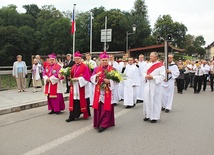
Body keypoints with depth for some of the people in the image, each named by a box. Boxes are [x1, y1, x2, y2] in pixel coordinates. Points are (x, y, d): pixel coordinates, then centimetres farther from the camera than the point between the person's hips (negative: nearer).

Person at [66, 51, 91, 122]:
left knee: (82, 101, 4)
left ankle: (86, 114, 22)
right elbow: (71, 75, 17)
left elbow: (86, 77, -14)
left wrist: (77, 79, -19)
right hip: (74, 86, 6)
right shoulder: (73, 67, 13)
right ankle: (72, 116, 5)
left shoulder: (84, 67, -8)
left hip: (81, 86, -6)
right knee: (74, 102, 3)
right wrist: (71, 78, -5)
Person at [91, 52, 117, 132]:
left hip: (108, 92, -2)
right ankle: (98, 123, 18)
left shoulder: (112, 69, 1)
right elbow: (92, 78, 4)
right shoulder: (96, 69, 9)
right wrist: (96, 76, -16)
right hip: (99, 92, 2)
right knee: (98, 108, 4)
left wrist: (109, 81, -18)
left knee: (106, 108, -3)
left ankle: (103, 124, 2)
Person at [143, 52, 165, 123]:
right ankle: (147, 115, 20)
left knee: (155, 101, 0)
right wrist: (146, 76, -7)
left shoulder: (160, 66, -8)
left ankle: (154, 117, 10)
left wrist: (153, 77, -19)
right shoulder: (148, 65, 10)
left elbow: (162, 76, -12)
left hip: (155, 85, -5)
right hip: (147, 84, 6)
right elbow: (144, 72, 15)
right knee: (147, 100, 8)